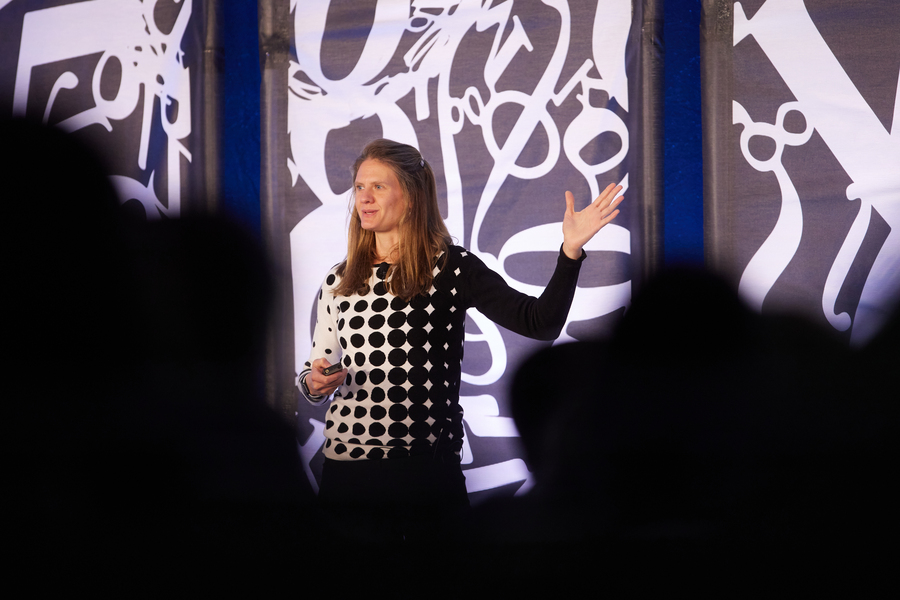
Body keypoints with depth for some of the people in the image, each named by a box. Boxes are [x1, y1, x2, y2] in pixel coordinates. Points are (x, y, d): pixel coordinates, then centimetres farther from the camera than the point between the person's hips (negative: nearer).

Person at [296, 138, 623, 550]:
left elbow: (540, 323, -11)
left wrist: (571, 249, -22)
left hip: (431, 470, -3)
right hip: (349, 467, 3)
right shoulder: (338, 283, 10)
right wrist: (313, 383, -4)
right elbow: (320, 372, 19)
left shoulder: (453, 269, -1)